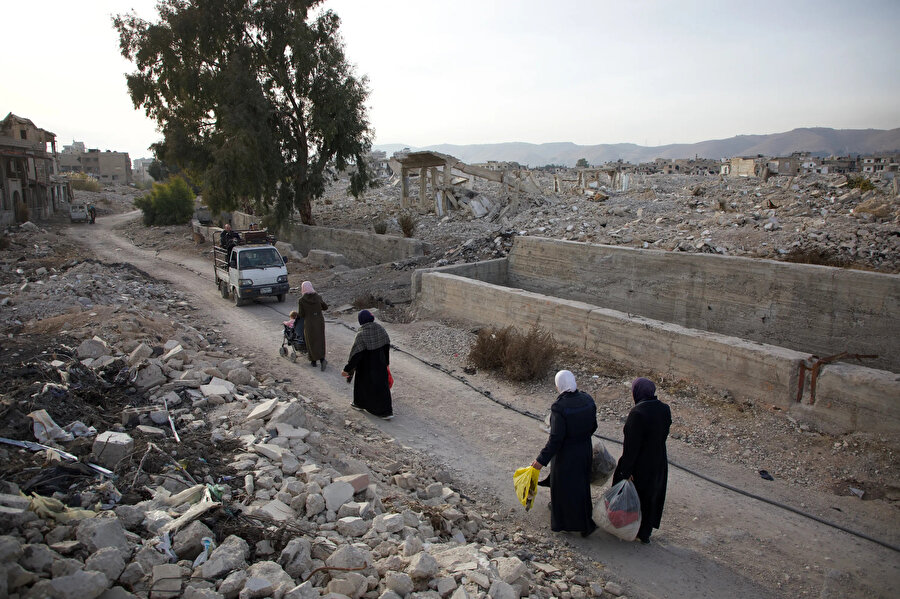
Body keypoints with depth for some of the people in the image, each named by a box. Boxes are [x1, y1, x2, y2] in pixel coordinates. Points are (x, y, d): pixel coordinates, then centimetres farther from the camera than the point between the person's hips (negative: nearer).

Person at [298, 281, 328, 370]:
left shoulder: (302, 300, -13)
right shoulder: (318, 297, -4)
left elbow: (300, 314, -10)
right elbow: (325, 307, 8)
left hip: (309, 323, -3)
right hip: (320, 321, 3)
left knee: (311, 342, 10)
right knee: (319, 341, 15)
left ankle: (313, 361, 7)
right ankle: (322, 359, 9)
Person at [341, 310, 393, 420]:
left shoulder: (361, 335, -25)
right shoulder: (380, 329, -8)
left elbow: (356, 354, -24)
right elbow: (386, 346, 2)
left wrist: (347, 369, -16)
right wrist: (386, 362, 16)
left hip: (366, 365, -5)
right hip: (380, 363, 5)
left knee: (362, 382, 20)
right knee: (382, 385, 14)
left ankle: (359, 403, 41)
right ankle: (387, 411, 16)